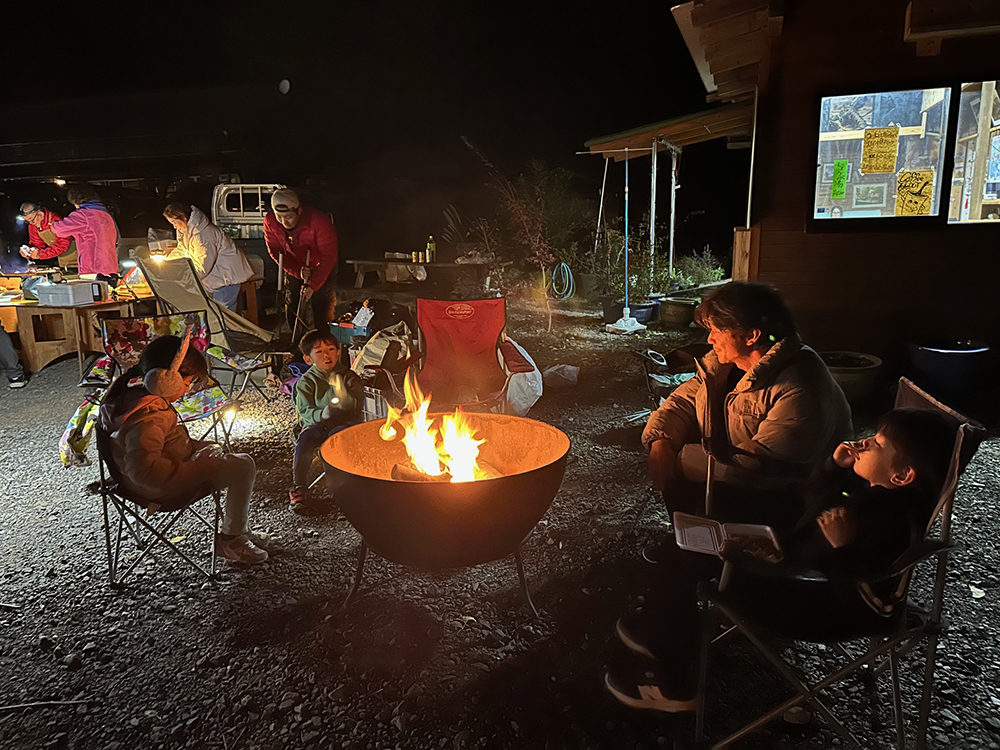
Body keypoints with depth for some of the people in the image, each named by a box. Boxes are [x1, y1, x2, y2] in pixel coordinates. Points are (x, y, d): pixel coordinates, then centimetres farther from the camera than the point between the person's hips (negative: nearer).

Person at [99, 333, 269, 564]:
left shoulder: (131, 394, 1)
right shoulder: (149, 417, -32)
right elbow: (143, 469, -39)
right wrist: (193, 471, -28)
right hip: (162, 488, -11)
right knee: (243, 466, -14)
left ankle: (238, 529, 27)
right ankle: (230, 541, 1)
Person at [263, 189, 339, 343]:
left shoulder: (319, 222, -37)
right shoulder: (270, 221, -23)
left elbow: (328, 257, -30)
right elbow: (276, 251, -12)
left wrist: (312, 285, -34)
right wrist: (298, 271, -27)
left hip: (322, 267, -4)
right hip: (294, 266, 4)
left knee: (322, 307, -5)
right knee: (292, 305, 8)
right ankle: (298, 341, 27)